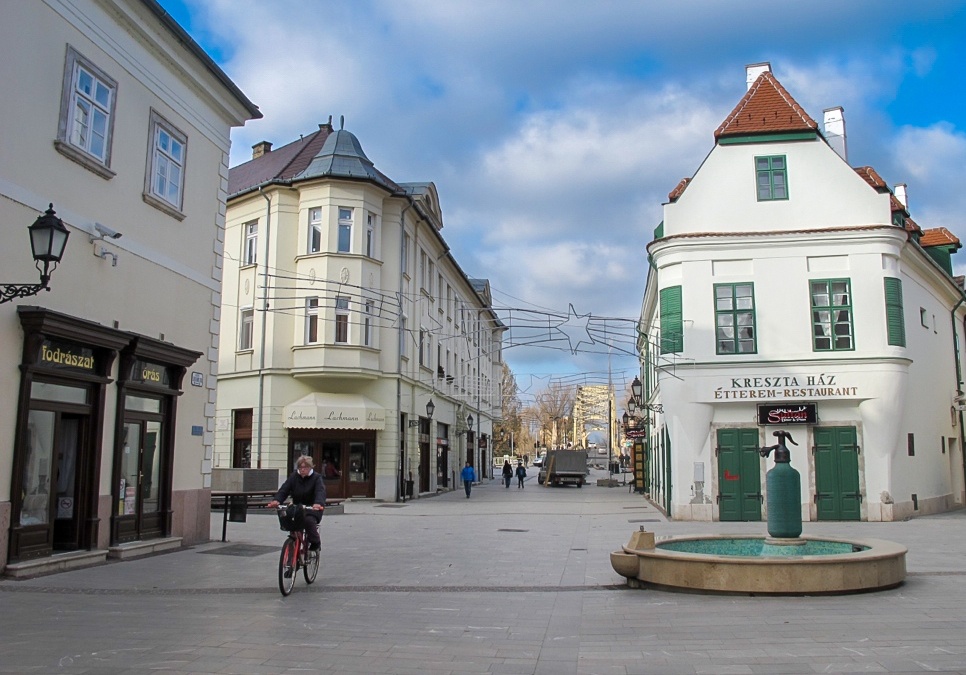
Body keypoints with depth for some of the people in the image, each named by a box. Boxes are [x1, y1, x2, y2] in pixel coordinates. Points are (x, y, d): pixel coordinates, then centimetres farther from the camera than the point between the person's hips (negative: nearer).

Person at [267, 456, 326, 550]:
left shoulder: (316, 478, -8)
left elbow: (320, 491, -25)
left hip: (312, 508, -4)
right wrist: (276, 500, -31)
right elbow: (284, 489, -9)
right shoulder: (293, 477, 3)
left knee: (309, 520, -32)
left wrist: (318, 503, -47)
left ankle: (315, 543, -8)